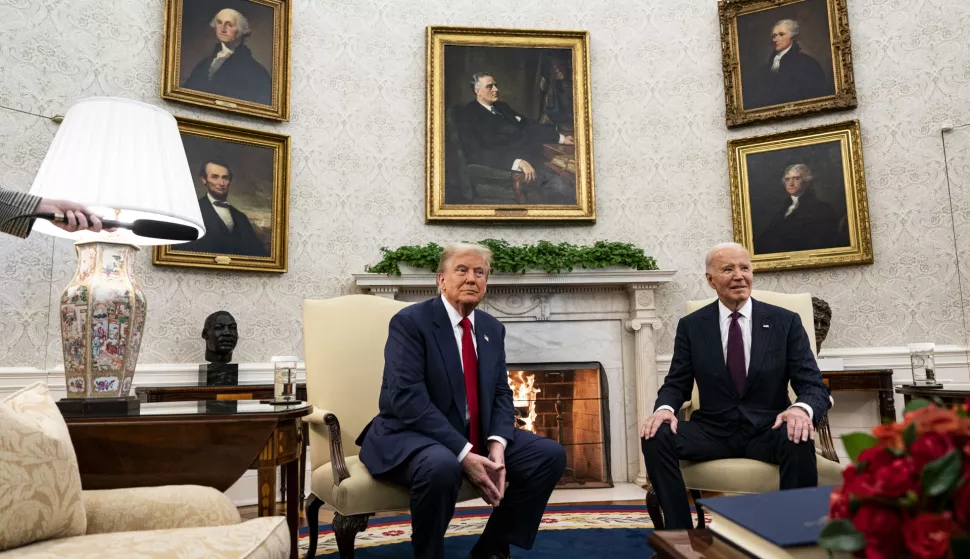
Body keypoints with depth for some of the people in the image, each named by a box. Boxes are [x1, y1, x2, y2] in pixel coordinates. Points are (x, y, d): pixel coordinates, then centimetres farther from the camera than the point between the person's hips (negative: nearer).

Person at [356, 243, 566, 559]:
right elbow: (407, 398, -22)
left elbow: (501, 394, 7)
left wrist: (497, 445, -14)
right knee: (442, 466, -39)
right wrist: (463, 453, -28)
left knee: (551, 455, -5)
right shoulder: (409, 321, -12)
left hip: (476, 437, 7)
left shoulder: (492, 329, 9)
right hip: (412, 436, -7)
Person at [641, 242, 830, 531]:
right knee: (656, 437, -25)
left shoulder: (786, 322, 1)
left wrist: (802, 408, -29)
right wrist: (664, 408, -20)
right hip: (713, 430, 1)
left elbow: (813, 385, -4)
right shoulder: (691, 326, 4)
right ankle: (680, 535, -14)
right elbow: (676, 384, 5)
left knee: (799, 440, -34)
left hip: (768, 430, -1)